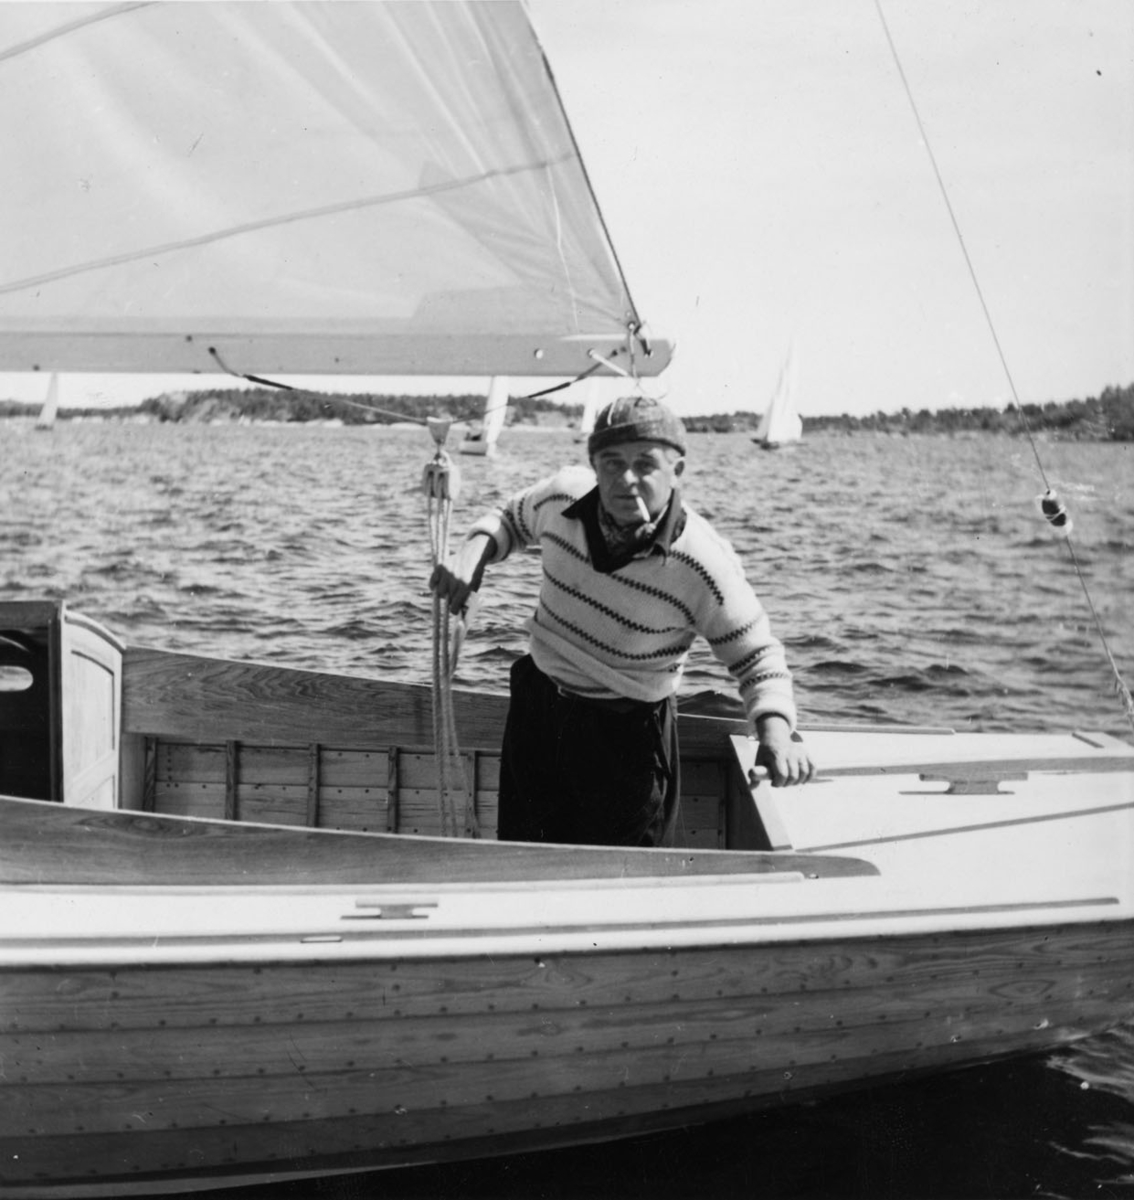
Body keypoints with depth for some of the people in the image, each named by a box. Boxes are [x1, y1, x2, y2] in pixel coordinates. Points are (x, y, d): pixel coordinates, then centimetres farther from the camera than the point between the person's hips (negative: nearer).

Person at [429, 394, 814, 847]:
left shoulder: (703, 564, -25)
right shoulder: (563, 496, -13)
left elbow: (757, 657, -15)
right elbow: (510, 517, 11)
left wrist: (776, 732, -33)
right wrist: (474, 551, -10)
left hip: (629, 735, -4)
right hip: (536, 707, 4)